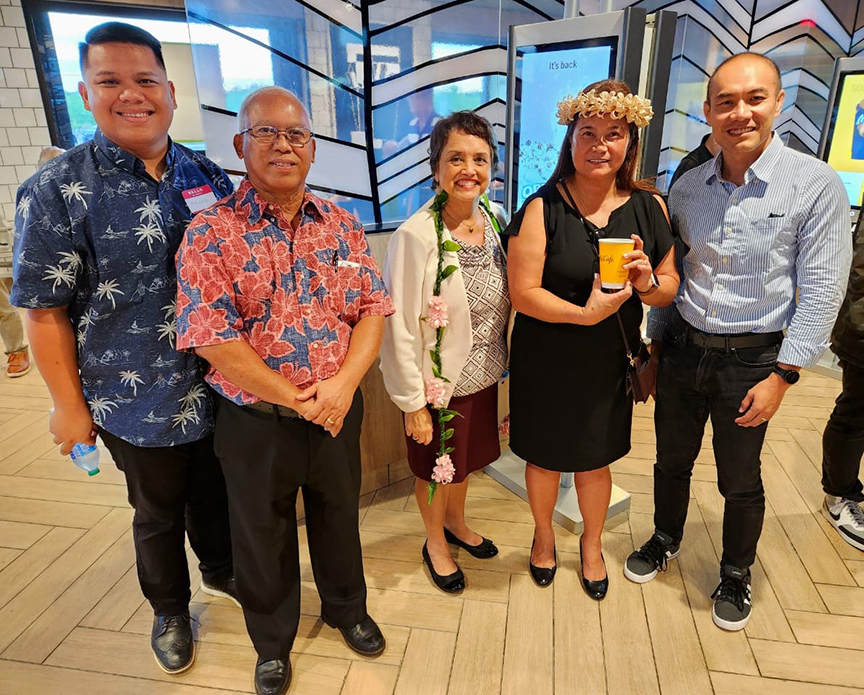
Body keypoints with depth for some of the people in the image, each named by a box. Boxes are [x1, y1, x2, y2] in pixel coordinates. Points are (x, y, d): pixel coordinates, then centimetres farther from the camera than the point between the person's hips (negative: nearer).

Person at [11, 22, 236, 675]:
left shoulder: (208, 176, 1)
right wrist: (70, 403, -8)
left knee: (215, 492, 24)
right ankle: (170, 608, 46)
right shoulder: (56, 189, -11)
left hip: (220, 388, 3)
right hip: (138, 401, -3)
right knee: (158, 513, 19)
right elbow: (45, 308, -9)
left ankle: (220, 569, 53)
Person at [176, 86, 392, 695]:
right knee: (263, 534, 18)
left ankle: (348, 608, 52)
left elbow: (374, 308, -2)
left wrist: (342, 385, -17)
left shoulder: (342, 224, 1)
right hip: (256, 422, -2)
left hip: (338, 411, 3)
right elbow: (211, 338, -18)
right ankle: (273, 642, 46)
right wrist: (297, 399, -17)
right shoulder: (211, 234, -11)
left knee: (340, 516, 23)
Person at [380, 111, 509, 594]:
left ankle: (456, 523, 54)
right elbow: (399, 329, -20)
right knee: (436, 471, 17)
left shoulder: (496, 221, -4)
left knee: (466, 460, 26)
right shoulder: (416, 237, -23)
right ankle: (435, 541, 46)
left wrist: (500, 363, 9)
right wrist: (412, 403, -16)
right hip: (440, 385, -5)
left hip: (483, 375, 6)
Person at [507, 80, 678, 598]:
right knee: (545, 458, 16)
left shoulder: (649, 206, -2)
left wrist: (648, 282, -18)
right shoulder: (542, 209, -13)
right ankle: (544, 534, 48)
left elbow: (670, 287, 4)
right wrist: (585, 313, -29)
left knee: (596, 459, 19)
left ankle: (592, 543, 49)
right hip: (546, 361, -2)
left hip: (609, 361, 3)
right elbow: (523, 293, -17)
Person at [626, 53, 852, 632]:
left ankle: (736, 576, 39)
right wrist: (654, 346, 10)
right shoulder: (688, 187, 2)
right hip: (683, 348, 4)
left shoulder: (816, 185, -11)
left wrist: (781, 375, -14)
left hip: (751, 359, -3)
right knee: (671, 462, 18)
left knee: (740, 483, 13)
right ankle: (665, 541, 45)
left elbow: (821, 290, -11)